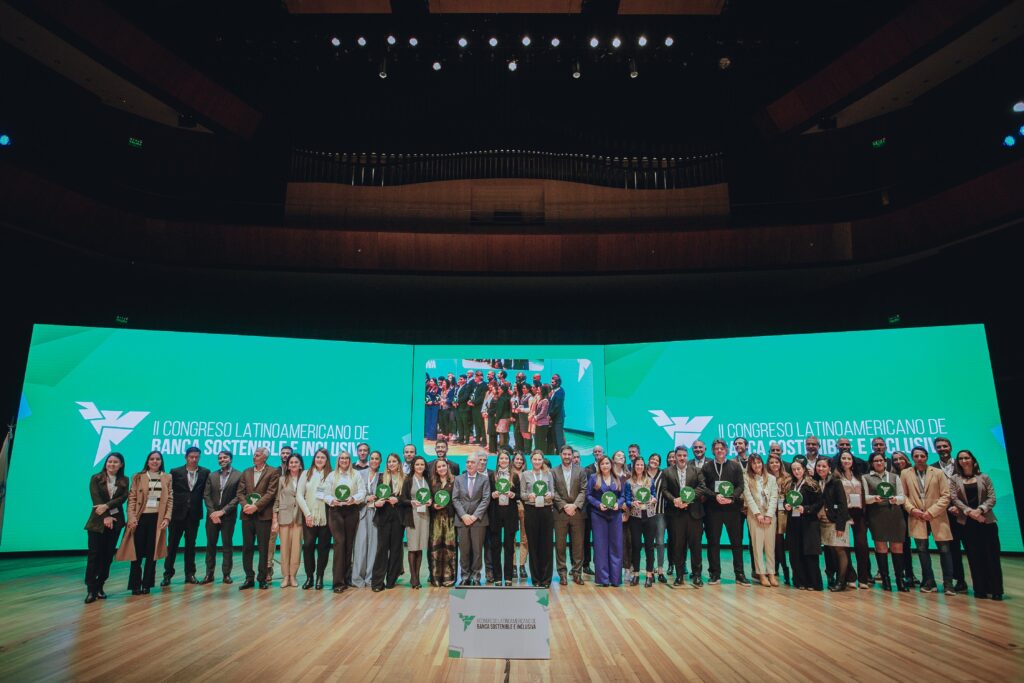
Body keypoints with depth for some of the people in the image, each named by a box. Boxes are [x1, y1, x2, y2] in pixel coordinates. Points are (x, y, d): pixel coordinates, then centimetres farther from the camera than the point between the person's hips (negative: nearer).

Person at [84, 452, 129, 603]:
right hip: (98, 521, -2)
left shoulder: (124, 481, 7)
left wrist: (107, 506, -21)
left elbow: (123, 498, -5)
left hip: (115, 521, 2)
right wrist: (106, 517, -16)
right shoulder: (96, 478, 1)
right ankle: (91, 589, -3)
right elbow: (96, 499, -8)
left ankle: (99, 587, 12)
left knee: (108, 555, 4)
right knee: (94, 554, -5)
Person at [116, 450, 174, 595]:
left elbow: (170, 499, 5)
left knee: (152, 553, 5)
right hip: (141, 518, -1)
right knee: (137, 552, 2)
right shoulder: (138, 477, 4)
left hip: (157, 518, 1)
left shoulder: (167, 478, 7)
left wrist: (167, 518, -6)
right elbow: (132, 498, -1)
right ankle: (135, 585, 13)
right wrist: (131, 517, -12)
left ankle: (147, 584, 14)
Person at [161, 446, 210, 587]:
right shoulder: (175, 472, 0)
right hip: (177, 513, -1)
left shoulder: (205, 473, 3)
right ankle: (168, 574, 15)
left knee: (191, 545, 9)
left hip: (194, 514, 1)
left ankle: (190, 574, 16)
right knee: (172, 544, 5)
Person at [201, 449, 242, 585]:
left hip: (228, 515, -3)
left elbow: (238, 497, -8)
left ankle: (226, 574, 9)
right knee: (211, 544, 6)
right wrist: (212, 512, -8)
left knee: (227, 545, 3)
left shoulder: (238, 476, -3)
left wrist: (223, 511, -13)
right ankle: (209, 574, 14)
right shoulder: (212, 476, 9)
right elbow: (206, 495, 4)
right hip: (212, 515, 3)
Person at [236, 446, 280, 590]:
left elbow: (271, 493, -9)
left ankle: (262, 578, 8)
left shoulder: (273, 472, -1)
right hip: (247, 514, 4)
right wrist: (245, 505, -9)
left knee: (263, 548, 1)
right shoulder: (246, 472, 15)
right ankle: (249, 578, 15)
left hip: (263, 515, -4)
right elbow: (240, 492, 9)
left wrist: (256, 506, -16)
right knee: (247, 547, 6)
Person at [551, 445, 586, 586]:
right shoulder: (554, 472, 5)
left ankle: (577, 572, 12)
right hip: (560, 512, 0)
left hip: (576, 511, 1)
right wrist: (564, 506, -11)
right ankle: (562, 573, 10)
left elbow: (583, 490, 1)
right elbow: (554, 493, -1)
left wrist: (575, 505, -11)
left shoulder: (580, 471, 8)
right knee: (560, 544, 2)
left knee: (578, 544, 4)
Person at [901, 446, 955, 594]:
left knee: (944, 550, 2)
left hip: (937, 517, -1)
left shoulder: (938, 473, 2)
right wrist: (912, 509, -10)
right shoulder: (905, 474, 6)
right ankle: (929, 582, 13)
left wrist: (932, 512, -12)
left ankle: (948, 583, 12)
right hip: (917, 518, 1)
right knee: (922, 549, 3)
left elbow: (946, 495, -3)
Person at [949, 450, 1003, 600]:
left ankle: (996, 590, 4)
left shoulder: (984, 478, 8)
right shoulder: (954, 479, 6)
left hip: (986, 521, 0)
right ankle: (980, 589, 7)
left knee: (991, 555, -3)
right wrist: (969, 512, -16)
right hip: (966, 523, 0)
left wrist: (979, 510, -16)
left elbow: (992, 498, 0)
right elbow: (955, 499, -2)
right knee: (974, 557, 2)